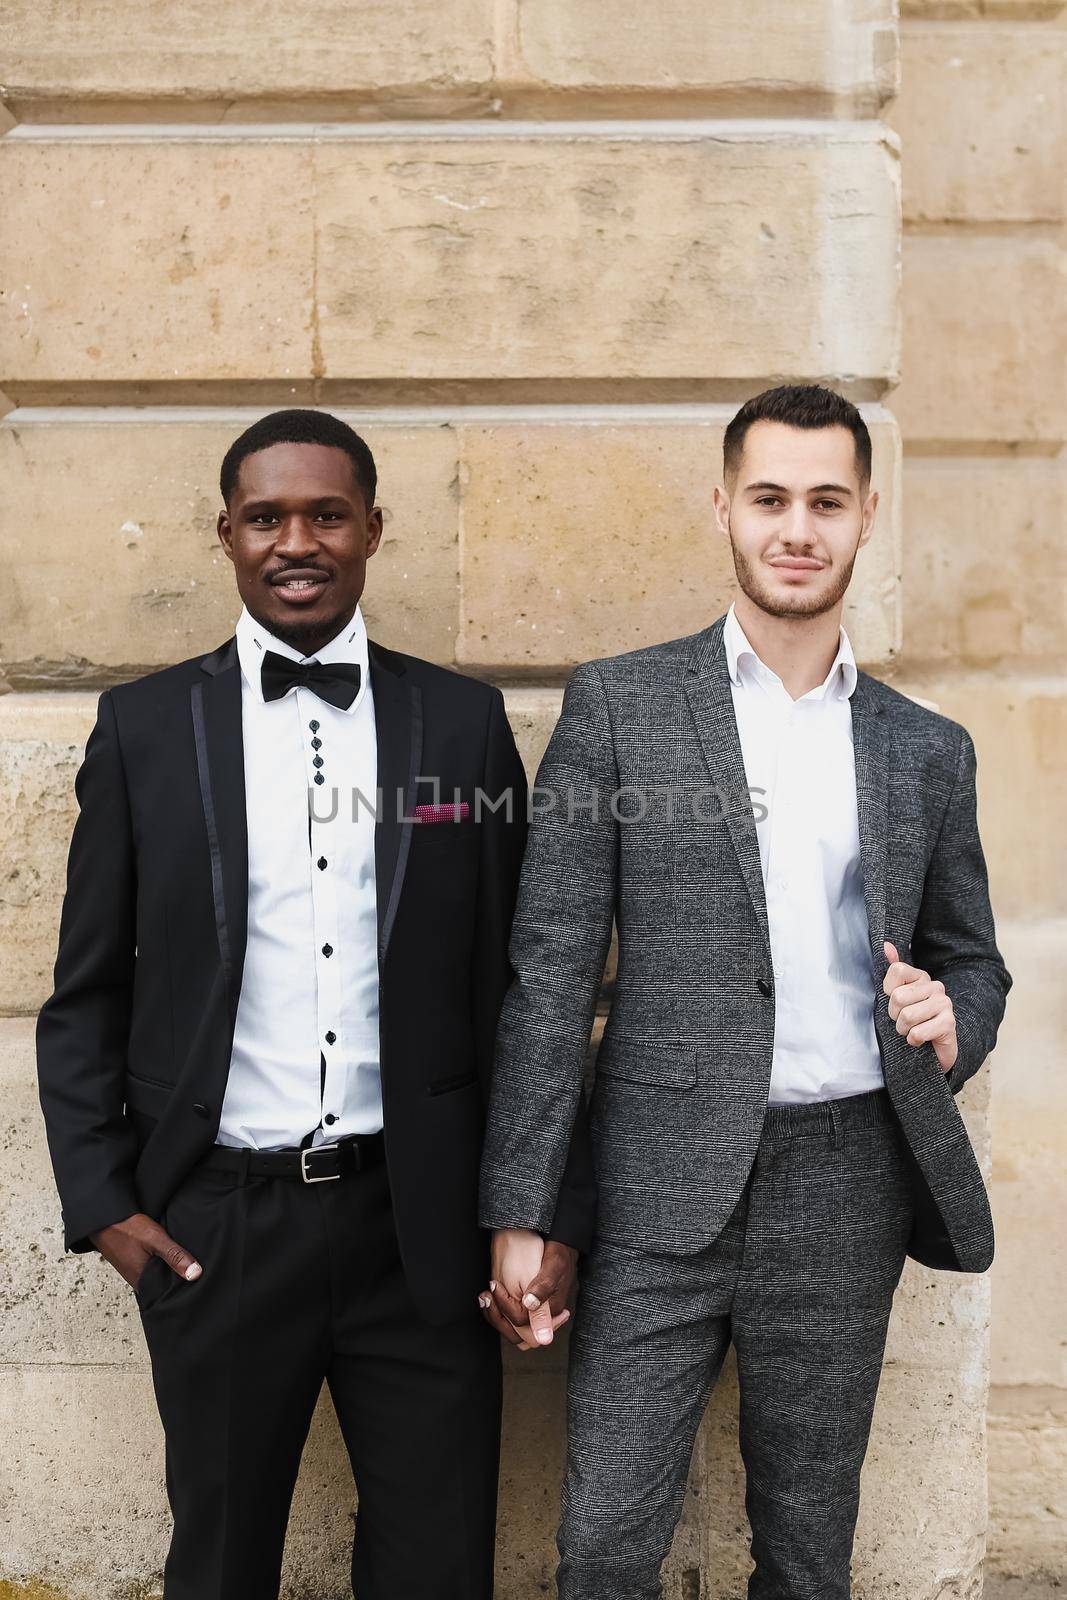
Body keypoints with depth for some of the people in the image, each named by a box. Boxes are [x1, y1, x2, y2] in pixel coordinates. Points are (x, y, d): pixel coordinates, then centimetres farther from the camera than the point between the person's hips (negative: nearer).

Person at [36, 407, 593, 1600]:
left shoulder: (463, 721, 3)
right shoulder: (144, 726, 2)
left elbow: (519, 982, 4)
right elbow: (87, 993, 6)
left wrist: (551, 1212, 1)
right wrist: (98, 1199, -2)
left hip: (418, 1222, 0)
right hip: (214, 1225, 0)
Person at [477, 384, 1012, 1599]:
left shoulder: (929, 751, 9)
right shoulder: (617, 706, 0)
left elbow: (972, 954, 20)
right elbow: (550, 968, -3)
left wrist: (954, 1020, -5)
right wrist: (520, 1214, -7)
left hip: (844, 1190, 3)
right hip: (660, 1189, -2)